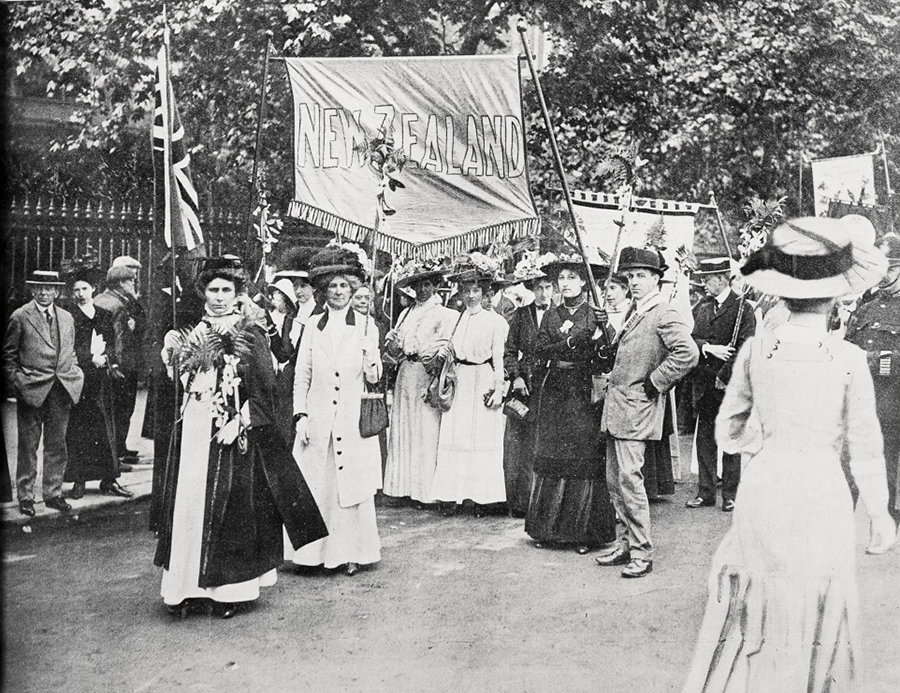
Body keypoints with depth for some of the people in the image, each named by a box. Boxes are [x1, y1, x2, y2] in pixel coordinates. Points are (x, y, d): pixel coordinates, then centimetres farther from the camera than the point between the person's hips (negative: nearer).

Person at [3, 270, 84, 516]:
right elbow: (8, 356, 1)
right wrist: (15, 385, -6)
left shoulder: (67, 318, 14)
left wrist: (75, 376, 7)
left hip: (61, 391, 4)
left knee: (57, 445, 8)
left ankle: (53, 493, 18)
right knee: (28, 446, 3)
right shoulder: (20, 317, 0)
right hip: (31, 390, -4)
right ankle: (25, 496, 13)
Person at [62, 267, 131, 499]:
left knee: (106, 430, 4)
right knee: (78, 432, 0)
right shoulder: (69, 317, 0)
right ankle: (78, 481, 8)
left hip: (102, 379, 4)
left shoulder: (104, 316, 14)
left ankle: (109, 480, 10)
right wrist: (91, 358, -14)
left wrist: (105, 357, -5)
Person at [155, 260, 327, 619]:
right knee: (188, 506, 5)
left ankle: (229, 590, 12)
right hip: (194, 433, 5)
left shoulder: (250, 335, -3)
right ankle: (186, 587, 16)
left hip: (233, 434, -5)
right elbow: (183, 384, 20)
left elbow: (263, 391, -9)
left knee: (231, 511, 0)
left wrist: (238, 424, -17)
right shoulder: (194, 334, 12)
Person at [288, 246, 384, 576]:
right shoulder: (312, 326, 6)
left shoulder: (366, 325, 3)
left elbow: (374, 378, 2)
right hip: (318, 421, 1)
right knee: (316, 487, 4)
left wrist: (370, 355, -18)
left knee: (352, 486, 4)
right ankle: (317, 551, 17)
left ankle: (350, 553, 16)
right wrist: (300, 416, 0)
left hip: (353, 421, -1)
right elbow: (301, 376, 8)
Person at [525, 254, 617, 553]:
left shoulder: (595, 315, 1)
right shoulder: (551, 316, 12)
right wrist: (570, 342, -12)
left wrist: (561, 357, -14)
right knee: (550, 462, 5)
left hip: (584, 394, -3)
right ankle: (548, 530, 14)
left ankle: (584, 533, 6)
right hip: (554, 394, 4)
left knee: (585, 463, -3)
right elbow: (540, 351, 1)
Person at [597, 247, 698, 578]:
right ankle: (629, 544, 23)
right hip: (615, 406, 9)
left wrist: (654, 383, -18)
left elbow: (688, 353, -26)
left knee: (629, 478, -9)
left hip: (636, 407, -9)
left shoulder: (665, 314, -12)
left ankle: (642, 554, 1)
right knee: (614, 479, 12)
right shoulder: (634, 312, 16)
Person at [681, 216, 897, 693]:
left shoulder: (755, 349, -6)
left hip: (763, 488, 2)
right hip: (821, 493, -1)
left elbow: (727, 434, 0)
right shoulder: (849, 359, -11)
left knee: (756, 600, 17)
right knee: (817, 609, 17)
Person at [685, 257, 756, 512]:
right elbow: (691, 339, 7)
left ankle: (731, 494, 13)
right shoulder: (701, 307, 13)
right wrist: (708, 347, -13)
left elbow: (744, 348, -12)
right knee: (704, 438, 8)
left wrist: (723, 378, -13)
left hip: (729, 384, -5)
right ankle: (705, 492, 16)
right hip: (703, 384, 5)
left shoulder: (743, 308, -5)